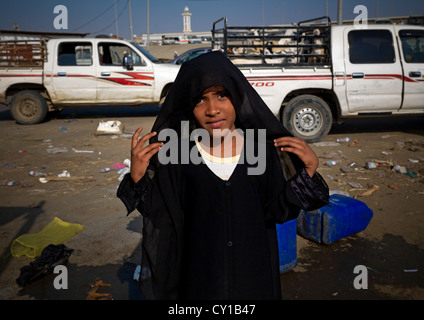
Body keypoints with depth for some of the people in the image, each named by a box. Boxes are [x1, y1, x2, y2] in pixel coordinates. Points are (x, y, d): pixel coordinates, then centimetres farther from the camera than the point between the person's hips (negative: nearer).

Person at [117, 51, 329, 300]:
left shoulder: (263, 148, -11)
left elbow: (277, 211, -5)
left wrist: (309, 169, -18)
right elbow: (161, 217, -10)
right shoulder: (175, 154, -14)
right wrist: (138, 178, -25)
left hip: (254, 272, 2)